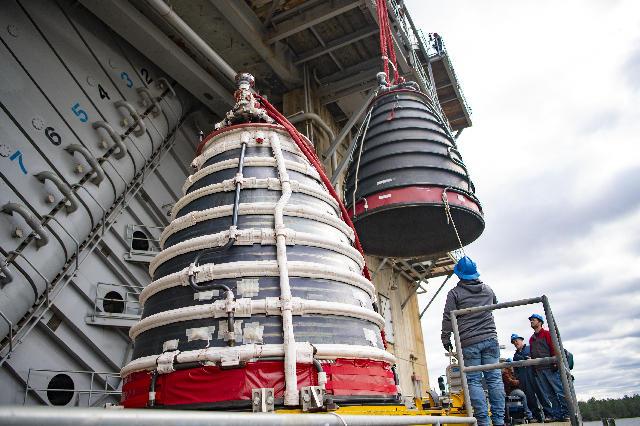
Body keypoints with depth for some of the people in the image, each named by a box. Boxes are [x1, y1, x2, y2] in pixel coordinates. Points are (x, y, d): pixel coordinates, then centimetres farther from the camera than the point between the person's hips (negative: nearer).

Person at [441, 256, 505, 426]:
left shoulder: (455, 293, -3)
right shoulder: (488, 290, 12)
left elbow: (448, 318, -4)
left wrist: (446, 339, 4)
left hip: (469, 343, -4)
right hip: (490, 339, 4)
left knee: (474, 381, 0)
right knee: (494, 378, 4)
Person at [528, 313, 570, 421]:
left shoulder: (547, 333, 5)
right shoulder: (531, 339, 21)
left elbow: (554, 348, -5)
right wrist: (534, 368, 12)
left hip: (550, 367, -6)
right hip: (539, 370, 6)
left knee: (560, 390, -7)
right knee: (549, 394, 5)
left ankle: (566, 412, -2)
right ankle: (556, 413, 8)